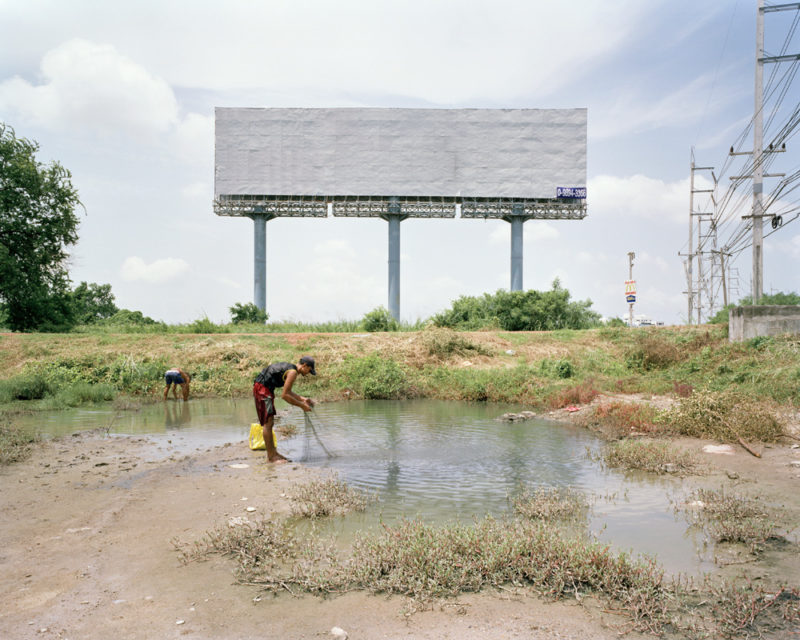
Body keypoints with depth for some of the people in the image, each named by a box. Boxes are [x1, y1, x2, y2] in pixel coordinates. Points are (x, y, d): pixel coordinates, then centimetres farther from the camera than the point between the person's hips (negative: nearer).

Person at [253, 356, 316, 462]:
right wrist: (301, 405, -10)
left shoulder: (289, 368, 16)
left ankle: (273, 452, 24)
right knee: (267, 423, -6)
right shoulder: (293, 372, -14)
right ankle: (271, 456, -1)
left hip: (265, 389, 11)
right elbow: (284, 395, -17)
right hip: (262, 389, -11)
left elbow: (288, 392, 25)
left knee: (270, 423, 16)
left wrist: (303, 399, 19)